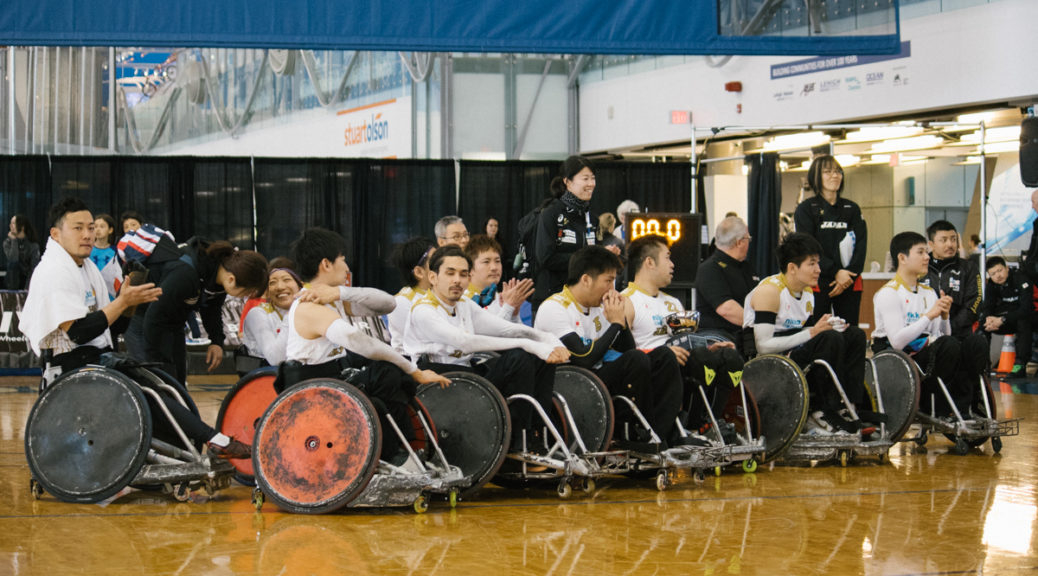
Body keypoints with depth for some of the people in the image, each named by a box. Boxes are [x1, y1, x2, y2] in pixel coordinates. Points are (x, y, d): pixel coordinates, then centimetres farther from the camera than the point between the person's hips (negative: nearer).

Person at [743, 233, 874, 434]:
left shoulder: (808, 291, 13)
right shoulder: (770, 290, -16)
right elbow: (764, 346, -23)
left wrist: (828, 327, -5)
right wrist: (812, 333, -25)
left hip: (794, 354, 9)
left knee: (855, 335, 1)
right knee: (830, 340, -27)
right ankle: (824, 414, -19)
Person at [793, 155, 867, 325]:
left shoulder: (852, 209, 15)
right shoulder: (806, 209, 4)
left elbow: (860, 245, 6)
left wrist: (849, 274, -10)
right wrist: (835, 273, -15)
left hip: (850, 285, 3)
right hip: (818, 282, -3)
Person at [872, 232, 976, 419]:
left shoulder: (929, 293, 17)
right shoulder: (888, 293, -8)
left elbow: (943, 336, 12)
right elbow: (897, 341, -19)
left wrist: (944, 315, -7)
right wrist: (929, 316, -17)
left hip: (922, 355, 7)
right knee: (950, 346, -29)